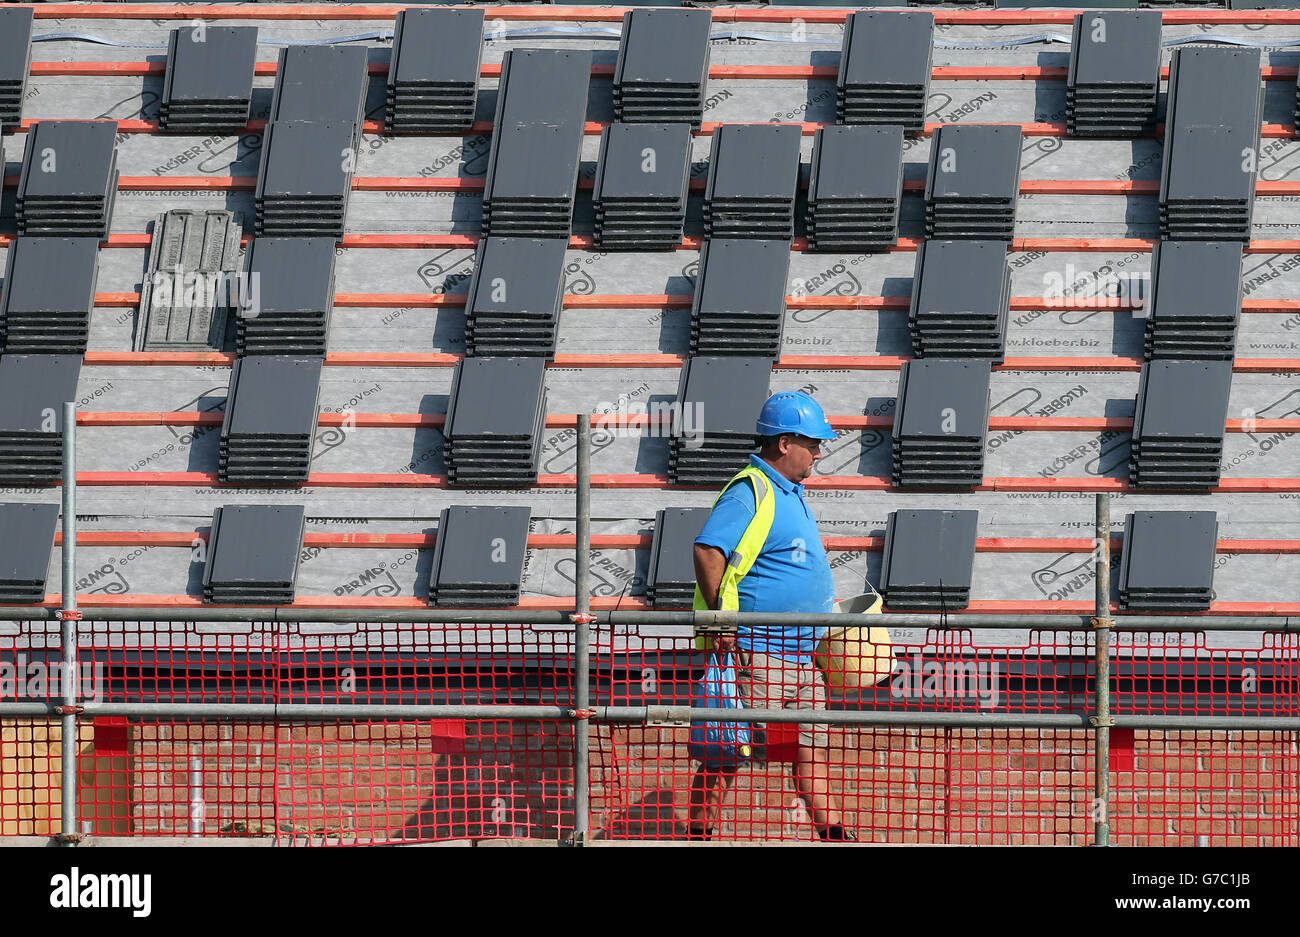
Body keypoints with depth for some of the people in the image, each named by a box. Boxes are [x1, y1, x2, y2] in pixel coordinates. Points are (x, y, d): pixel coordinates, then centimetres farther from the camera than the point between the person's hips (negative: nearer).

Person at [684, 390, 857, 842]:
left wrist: (827, 607, 24)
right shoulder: (748, 493, -14)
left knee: (813, 746, 10)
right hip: (756, 653, -10)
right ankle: (699, 834, -2)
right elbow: (708, 551, -25)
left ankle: (835, 834, 14)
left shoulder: (789, 494, 18)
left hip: (801, 653, 10)